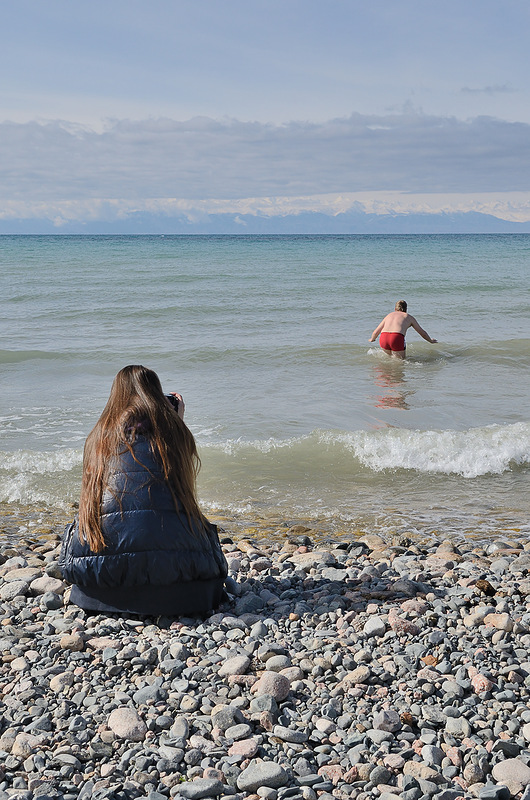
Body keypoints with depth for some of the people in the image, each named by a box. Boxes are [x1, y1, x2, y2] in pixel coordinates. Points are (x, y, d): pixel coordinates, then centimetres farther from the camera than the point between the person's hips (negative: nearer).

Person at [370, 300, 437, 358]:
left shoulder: (389, 315, 31)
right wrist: (431, 341, 54)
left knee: (392, 356, 29)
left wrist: (372, 339, 56)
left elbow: (375, 332, 34)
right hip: (397, 339, -4)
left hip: (383, 338, 4)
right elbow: (423, 333, 35)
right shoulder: (409, 317, 25)